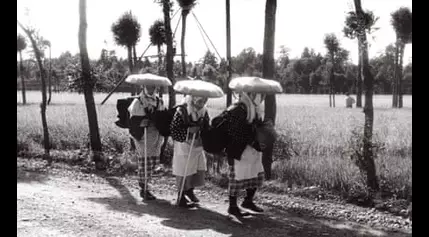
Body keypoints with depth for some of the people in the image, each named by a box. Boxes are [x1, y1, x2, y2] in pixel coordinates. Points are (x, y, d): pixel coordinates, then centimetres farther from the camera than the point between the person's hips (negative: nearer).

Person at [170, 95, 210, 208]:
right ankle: (181, 197, 17)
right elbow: (173, 129, -18)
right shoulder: (181, 111, -19)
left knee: (200, 169, 6)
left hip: (198, 145, 6)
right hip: (184, 146, -6)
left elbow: (207, 127, 10)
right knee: (184, 171, 1)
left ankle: (190, 190, 32)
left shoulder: (203, 111, -1)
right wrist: (188, 130, -26)